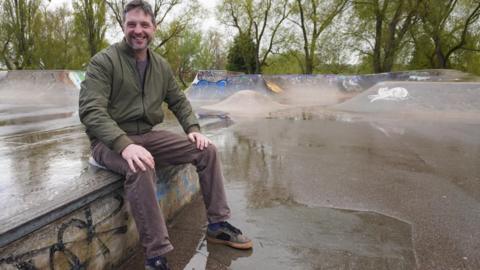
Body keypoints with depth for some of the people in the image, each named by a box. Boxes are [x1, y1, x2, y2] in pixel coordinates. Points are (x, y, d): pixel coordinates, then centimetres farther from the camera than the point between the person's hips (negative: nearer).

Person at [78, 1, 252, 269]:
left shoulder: (161, 66, 8)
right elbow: (91, 110, -21)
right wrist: (125, 144, -36)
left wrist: (193, 129, -4)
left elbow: (179, 101, 16)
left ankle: (218, 224, 5)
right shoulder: (104, 61, -11)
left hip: (147, 135, 6)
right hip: (110, 141, -6)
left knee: (206, 149, -6)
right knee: (141, 167, -39)